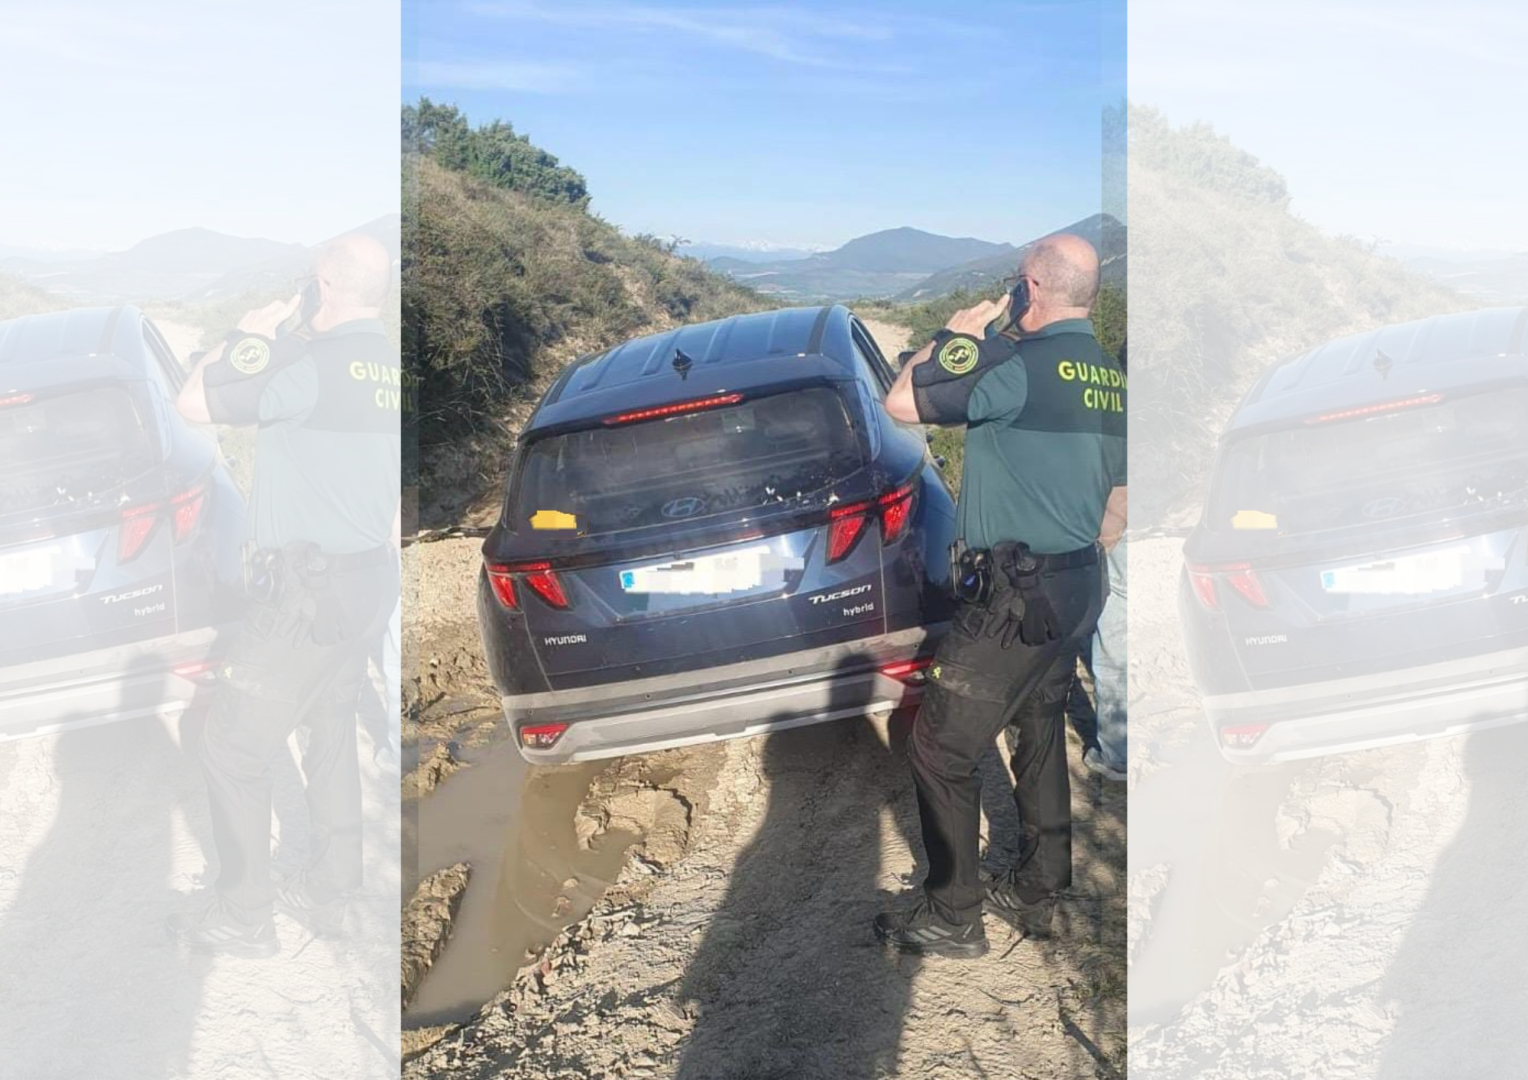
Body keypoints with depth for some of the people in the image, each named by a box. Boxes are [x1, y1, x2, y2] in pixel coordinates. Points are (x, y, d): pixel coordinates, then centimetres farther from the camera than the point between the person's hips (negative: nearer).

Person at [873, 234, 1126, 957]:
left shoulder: (1022, 363, -19)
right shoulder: (1108, 376, 8)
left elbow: (900, 403, -16)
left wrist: (956, 335, -3)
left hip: (1015, 595, -9)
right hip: (1078, 586, 9)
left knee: (940, 749, 1)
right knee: (1040, 733, 21)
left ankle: (951, 917, 10)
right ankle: (1037, 893, 33)